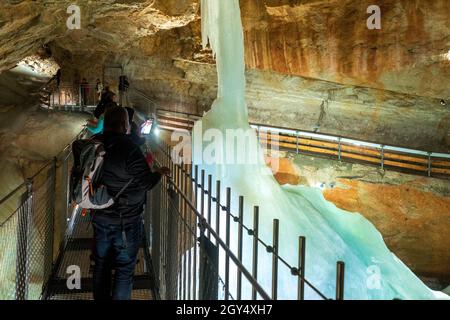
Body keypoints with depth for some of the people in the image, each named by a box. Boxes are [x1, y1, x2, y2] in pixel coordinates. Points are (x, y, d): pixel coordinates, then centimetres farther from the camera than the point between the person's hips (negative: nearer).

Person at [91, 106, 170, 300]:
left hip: (100, 217, 6)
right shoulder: (129, 149, -22)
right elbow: (147, 183, -16)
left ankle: (100, 298, 33)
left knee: (101, 265, 20)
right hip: (126, 221, -6)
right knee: (125, 269, 7)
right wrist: (160, 172, 2)